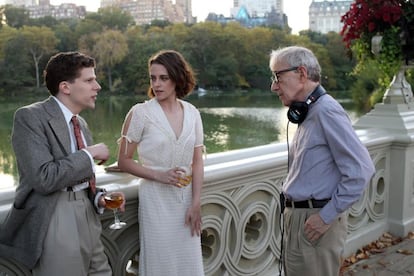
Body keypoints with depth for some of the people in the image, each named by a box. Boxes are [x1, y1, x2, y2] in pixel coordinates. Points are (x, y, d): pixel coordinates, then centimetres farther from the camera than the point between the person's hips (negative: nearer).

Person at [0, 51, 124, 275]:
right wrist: (89, 154, -13)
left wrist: (99, 197, 2)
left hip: (88, 219, 7)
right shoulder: (30, 117, -11)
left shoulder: (81, 123, 12)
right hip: (55, 225, -7)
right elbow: (44, 178, -23)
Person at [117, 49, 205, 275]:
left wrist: (195, 203, -4)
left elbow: (197, 162, 3)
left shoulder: (192, 113, 1)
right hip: (156, 200, -3)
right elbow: (123, 161, -5)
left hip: (186, 199, 4)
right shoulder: (140, 113, -9)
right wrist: (159, 175, -16)